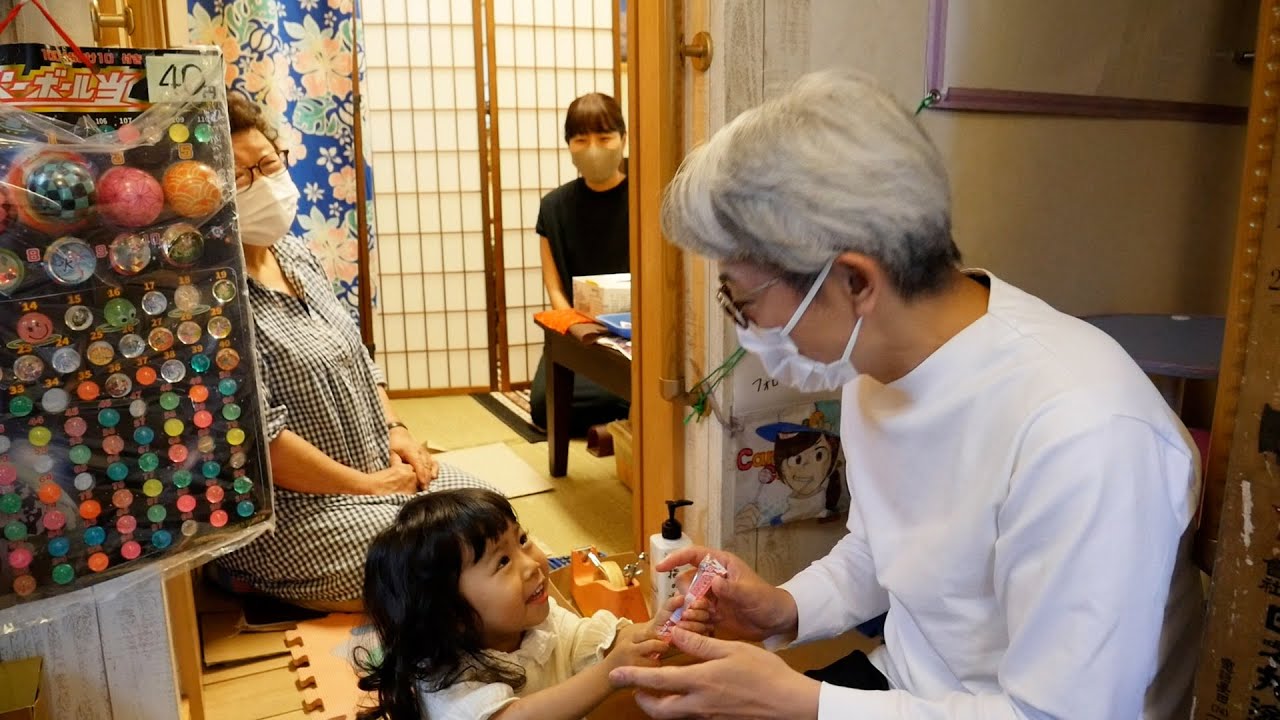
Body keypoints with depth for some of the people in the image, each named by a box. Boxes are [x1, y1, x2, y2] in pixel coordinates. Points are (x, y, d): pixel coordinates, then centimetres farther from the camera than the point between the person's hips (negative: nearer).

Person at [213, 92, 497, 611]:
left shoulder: (291, 250, 7)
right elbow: (258, 438, -23)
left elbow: (356, 353, 16)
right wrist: (367, 485, -16)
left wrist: (394, 429, 2)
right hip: (287, 504, -9)